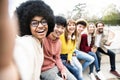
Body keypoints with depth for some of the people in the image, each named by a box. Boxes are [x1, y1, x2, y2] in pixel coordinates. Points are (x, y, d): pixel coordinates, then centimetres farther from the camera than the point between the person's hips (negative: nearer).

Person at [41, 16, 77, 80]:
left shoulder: (59, 42, 6)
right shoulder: (43, 38, -20)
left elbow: (57, 58, 12)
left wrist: (62, 69, 1)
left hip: (56, 67, 8)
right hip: (45, 70, -7)